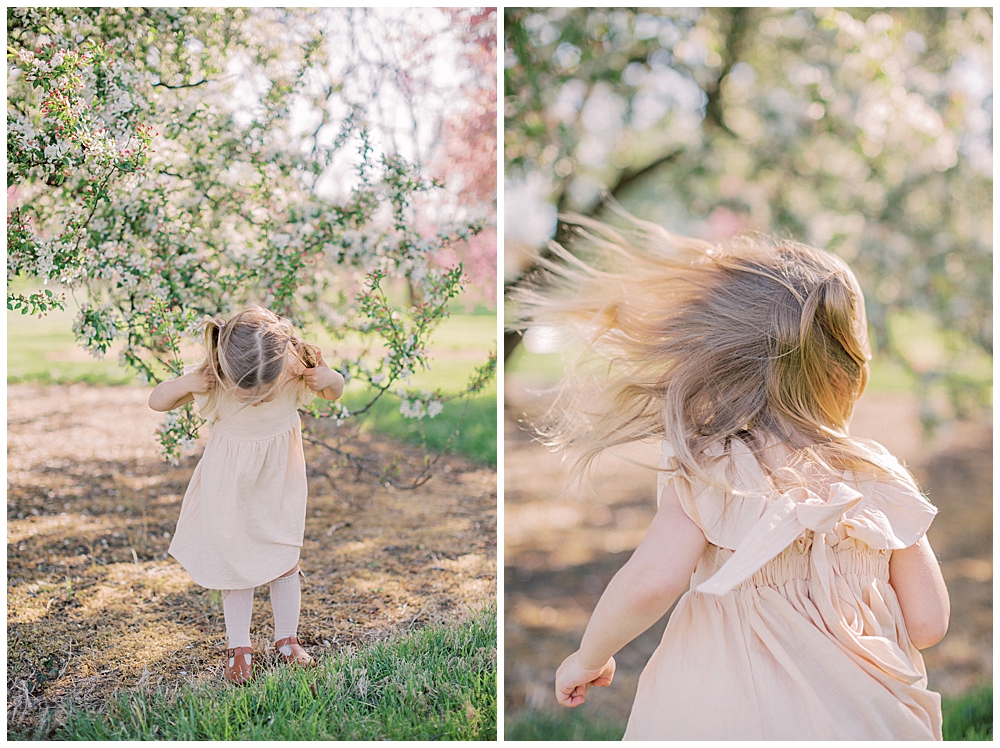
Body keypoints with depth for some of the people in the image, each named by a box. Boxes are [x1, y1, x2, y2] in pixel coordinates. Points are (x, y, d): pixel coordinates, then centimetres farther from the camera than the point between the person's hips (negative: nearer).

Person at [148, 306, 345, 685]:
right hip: (231, 480, -1)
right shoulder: (210, 377, -29)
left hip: (280, 475, 1)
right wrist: (186, 384, -35)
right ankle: (239, 647, 22)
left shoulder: (296, 369, -26)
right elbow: (157, 402, -15)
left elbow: (335, 392, -4)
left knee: (285, 558, 10)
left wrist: (328, 379, -28)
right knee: (235, 561, 6)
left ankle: (286, 639, 28)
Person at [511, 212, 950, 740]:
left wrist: (589, 657, -8)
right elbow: (927, 622, -3)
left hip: (723, 713, -3)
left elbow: (648, 582, -26)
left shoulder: (706, 476, -16)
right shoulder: (881, 480, -6)